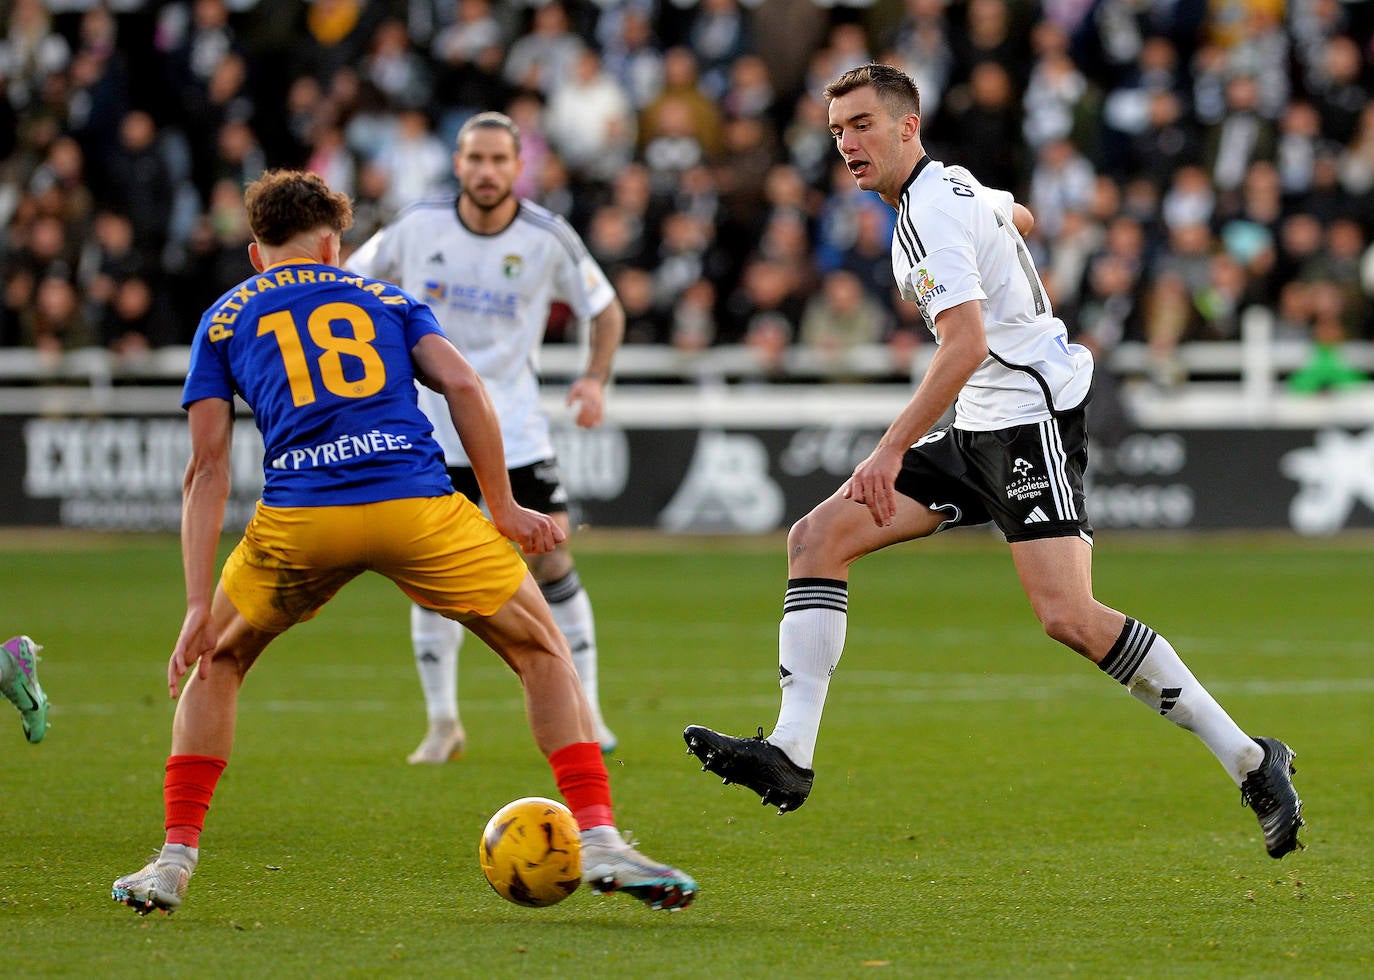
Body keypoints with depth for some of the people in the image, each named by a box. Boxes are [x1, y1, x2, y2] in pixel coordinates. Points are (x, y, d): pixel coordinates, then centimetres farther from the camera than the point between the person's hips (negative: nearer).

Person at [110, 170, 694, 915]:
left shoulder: (224, 320, 23)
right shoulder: (384, 298, 25)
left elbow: (207, 468, 15)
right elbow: (464, 387, 9)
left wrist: (199, 604, 11)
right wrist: (504, 508, 13)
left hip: (299, 517, 0)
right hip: (419, 508, 0)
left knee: (218, 663, 26)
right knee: (543, 652, 16)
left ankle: (176, 858, 17)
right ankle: (599, 840, 1)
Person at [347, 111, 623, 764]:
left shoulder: (547, 238, -7)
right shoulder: (420, 226, -6)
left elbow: (605, 308, 5)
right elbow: (350, 282, 8)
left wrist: (596, 378, -11)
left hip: (516, 429, 0)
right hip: (431, 427, 0)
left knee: (551, 559, -8)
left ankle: (582, 713, 4)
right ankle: (443, 723, 9)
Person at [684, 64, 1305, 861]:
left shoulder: (931, 210, -14)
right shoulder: (955, 188, 15)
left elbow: (967, 345, -25)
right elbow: (1018, 216, 39)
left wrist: (891, 451, -25)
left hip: (1032, 414, -10)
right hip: (978, 433, 10)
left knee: (1069, 617, -22)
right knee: (817, 539, -1)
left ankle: (1250, 762, -12)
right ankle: (790, 754, -9)